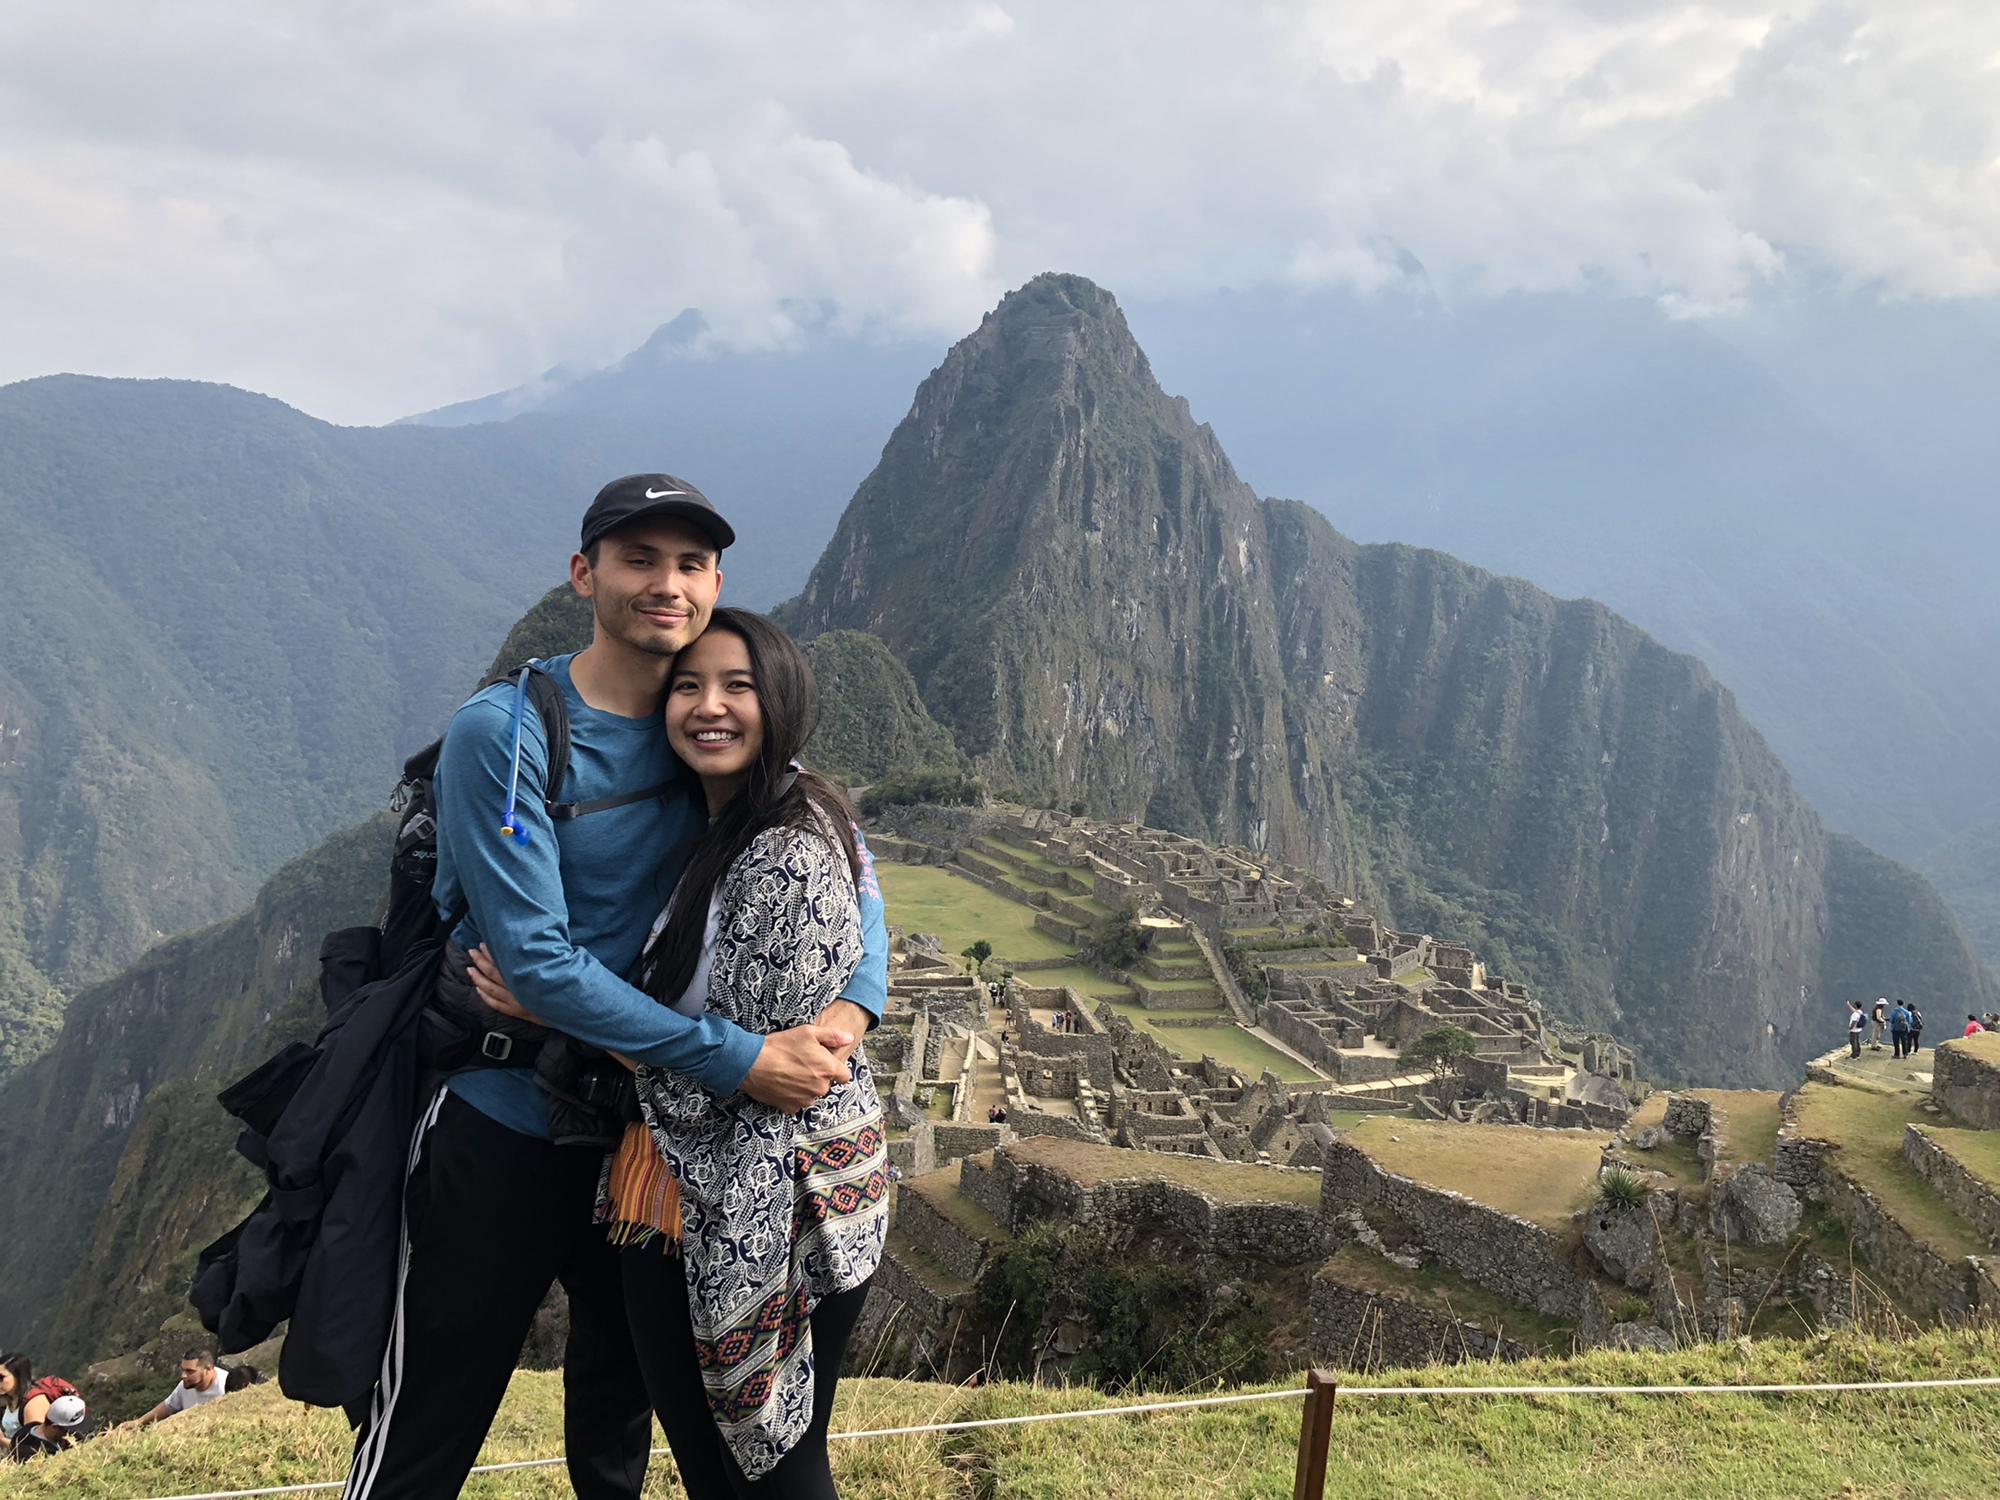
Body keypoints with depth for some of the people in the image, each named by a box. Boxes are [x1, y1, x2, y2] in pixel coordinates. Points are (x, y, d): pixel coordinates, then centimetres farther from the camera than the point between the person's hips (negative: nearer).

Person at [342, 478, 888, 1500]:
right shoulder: (504, 734, -18)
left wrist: (857, 1000, -19)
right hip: (504, 1127, -5)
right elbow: (538, 962, -24)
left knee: (623, 1392, 24)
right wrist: (734, 1059, -26)